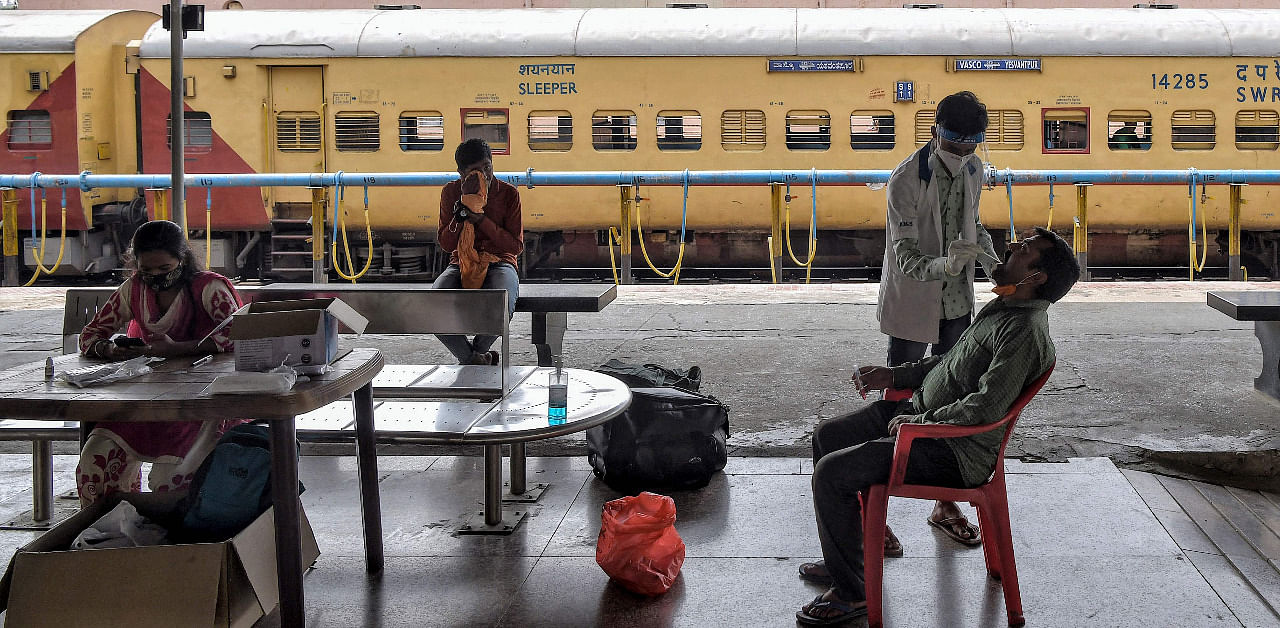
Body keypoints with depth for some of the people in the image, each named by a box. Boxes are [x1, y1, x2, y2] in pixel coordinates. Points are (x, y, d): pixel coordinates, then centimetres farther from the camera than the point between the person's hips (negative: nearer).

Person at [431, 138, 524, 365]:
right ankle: (470, 357, -11)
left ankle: (477, 351, -5)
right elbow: (445, 244, -3)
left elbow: (516, 245, -6)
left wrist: (481, 219, -17)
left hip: (499, 263, -2)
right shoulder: (451, 192, 2)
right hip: (461, 264, 2)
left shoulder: (508, 193, -2)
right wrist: (463, 205, -14)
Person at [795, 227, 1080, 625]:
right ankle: (842, 558, 28)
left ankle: (851, 593, -4)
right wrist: (895, 375, 13)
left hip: (954, 452, -11)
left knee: (831, 472, -18)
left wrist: (917, 421, -20)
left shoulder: (1025, 332, -23)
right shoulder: (1002, 308, 10)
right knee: (827, 436, 17)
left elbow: (986, 406, -30)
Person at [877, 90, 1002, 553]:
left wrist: (994, 263, 0)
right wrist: (946, 265, -44)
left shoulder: (973, 170, 0)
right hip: (912, 307, -6)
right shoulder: (906, 180, -21)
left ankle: (945, 504, 28)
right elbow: (907, 259, -24)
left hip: (958, 304, 6)